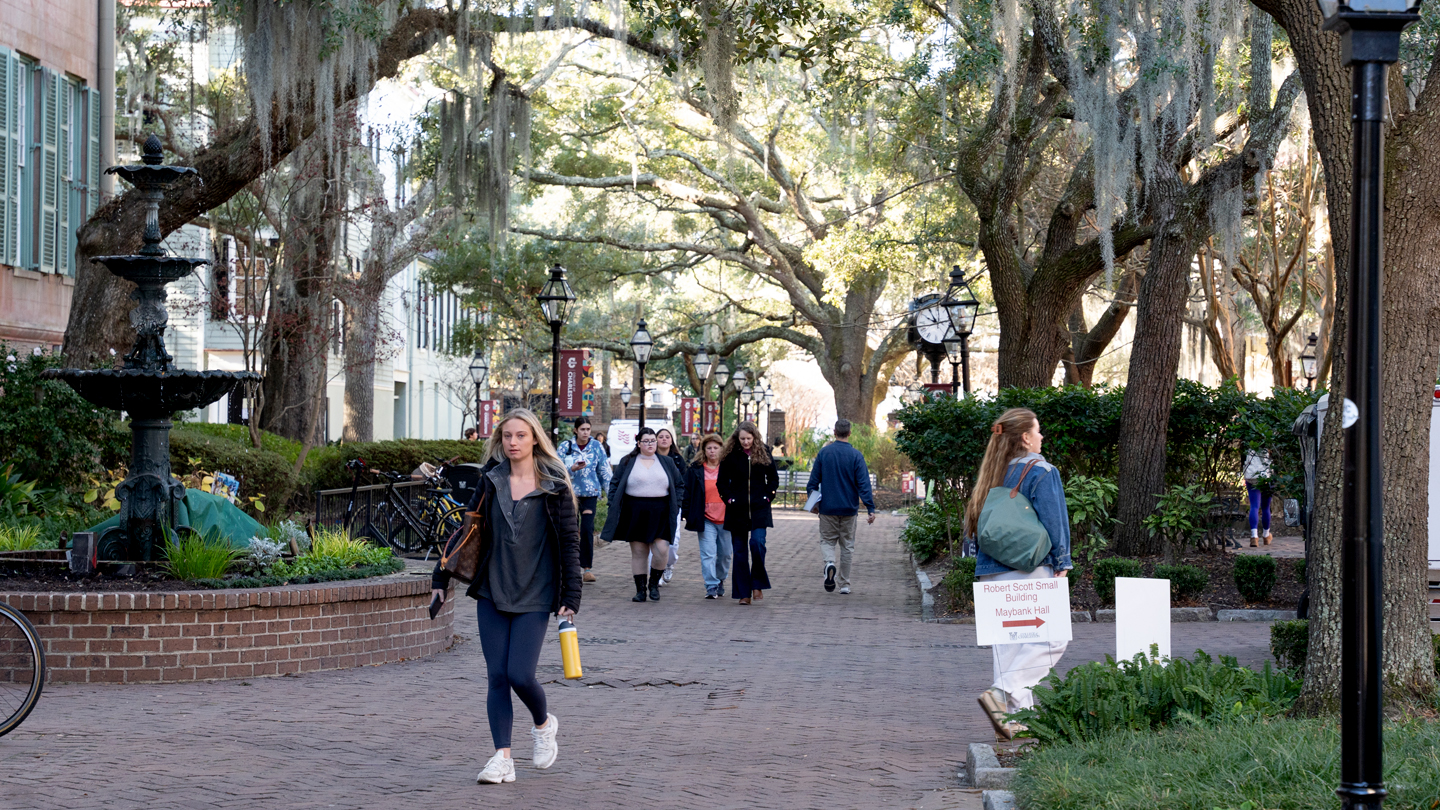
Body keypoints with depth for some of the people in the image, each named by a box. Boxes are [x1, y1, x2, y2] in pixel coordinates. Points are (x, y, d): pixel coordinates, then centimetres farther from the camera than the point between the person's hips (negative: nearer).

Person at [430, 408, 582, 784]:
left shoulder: (553, 487, -3)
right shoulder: (490, 482, 5)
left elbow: (569, 542, -3)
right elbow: (468, 531, 12)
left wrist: (571, 597, -8)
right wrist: (441, 578, 11)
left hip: (534, 597, -3)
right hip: (491, 593, 3)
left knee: (520, 674, -11)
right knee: (497, 676, 0)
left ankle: (543, 724, 20)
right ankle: (503, 758, 4)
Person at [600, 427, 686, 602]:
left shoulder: (667, 463, 12)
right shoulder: (627, 462, 8)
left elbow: (680, 485, 16)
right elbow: (615, 485, 8)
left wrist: (676, 505, 4)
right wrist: (613, 507, -2)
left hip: (660, 514, 0)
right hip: (635, 514, 0)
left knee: (661, 550, -12)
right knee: (638, 552, 2)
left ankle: (654, 584, 10)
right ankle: (640, 589, 11)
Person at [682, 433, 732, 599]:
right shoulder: (695, 470, 3)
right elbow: (687, 493, 6)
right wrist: (688, 515, 0)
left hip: (725, 519, 1)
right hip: (706, 520, -1)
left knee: (725, 554, 10)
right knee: (708, 554, -10)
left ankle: (720, 580, 32)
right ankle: (711, 586, -8)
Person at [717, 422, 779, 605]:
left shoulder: (764, 454, 4)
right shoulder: (730, 456, 1)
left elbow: (773, 478, 12)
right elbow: (722, 481, 7)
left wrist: (768, 496, 1)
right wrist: (729, 498, -4)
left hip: (759, 509, -1)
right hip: (737, 510, 1)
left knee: (757, 543, -18)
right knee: (740, 550, 2)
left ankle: (758, 584, 0)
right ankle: (743, 592, 8)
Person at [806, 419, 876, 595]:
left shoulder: (823, 453, -2)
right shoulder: (856, 455, -7)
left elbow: (814, 479, 2)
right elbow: (864, 484, -11)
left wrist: (810, 498, 15)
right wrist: (870, 508, -12)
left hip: (827, 507, 0)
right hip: (849, 508, 0)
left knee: (827, 540, 11)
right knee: (847, 545, 10)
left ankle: (829, 563, -21)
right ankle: (845, 584, 13)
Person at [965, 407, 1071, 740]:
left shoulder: (990, 473, 13)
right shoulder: (1041, 472, -6)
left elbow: (974, 522, 15)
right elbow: (1054, 522, -9)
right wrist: (1061, 564, -2)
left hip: (990, 574, 7)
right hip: (1029, 569, -7)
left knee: (1005, 644, 9)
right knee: (1049, 638, -3)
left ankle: (1014, 715, 7)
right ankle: (1003, 693, -20)